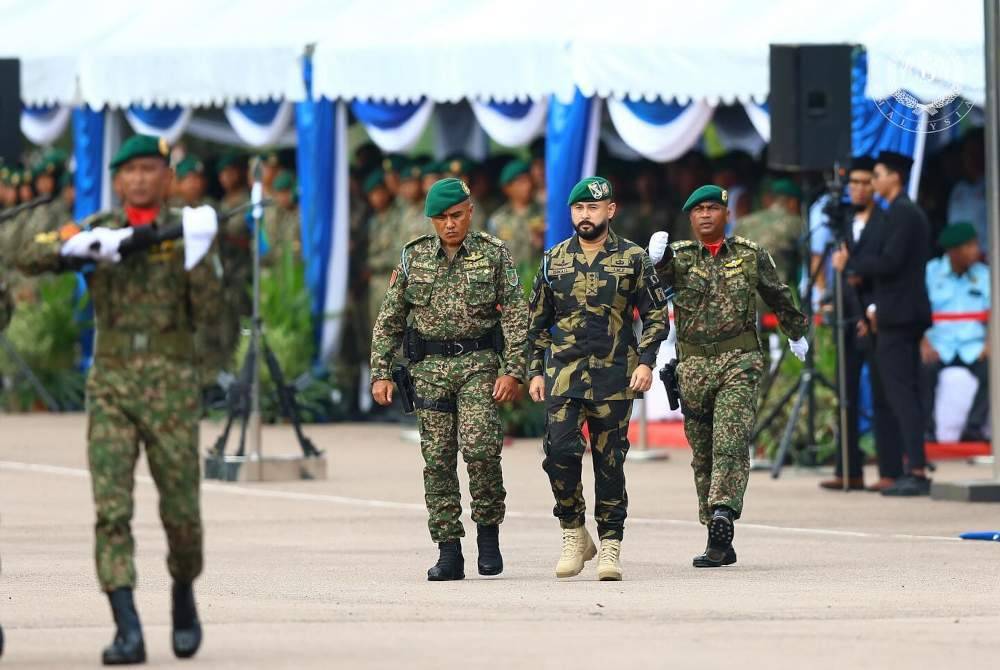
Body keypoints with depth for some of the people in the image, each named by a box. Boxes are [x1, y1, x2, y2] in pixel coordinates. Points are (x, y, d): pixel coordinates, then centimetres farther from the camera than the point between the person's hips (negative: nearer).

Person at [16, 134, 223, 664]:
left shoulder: (187, 232, 3)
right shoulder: (98, 231, 9)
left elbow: (207, 311, -6)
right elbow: (30, 258, -3)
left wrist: (198, 255, -19)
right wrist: (81, 245, -19)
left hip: (171, 385, -1)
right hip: (111, 382, 1)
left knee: (180, 509, 4)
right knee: (111, 508, -12)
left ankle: (183, 595, 33)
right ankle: (127, 631, -16)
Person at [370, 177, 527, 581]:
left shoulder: (494, 255, 2)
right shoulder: (414, 258, 7)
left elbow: (515, 316, -1)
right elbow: (389, 320, 10)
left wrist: (513, 370, -11)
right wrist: (381, 373, 3)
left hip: (479, 364, -3)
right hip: (430, 366, 3)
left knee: (480, 448, -19)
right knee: (437, 460, 0)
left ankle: (488, 528, 1)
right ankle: (449, 553, 3)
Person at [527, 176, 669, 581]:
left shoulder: (632, 259, 3)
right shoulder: (554, 260, 10)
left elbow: (657, 315, 5)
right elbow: (538, 322, 15)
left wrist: (646, 362, -7)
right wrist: (535, 371, 8)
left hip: (614, 376, -2)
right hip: (563, 373, 2)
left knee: (610, 462, 0)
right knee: (560, 451, -13)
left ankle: (610, 547, 6)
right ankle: (573, 535, 2)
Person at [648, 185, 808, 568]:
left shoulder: (750, 256, 5)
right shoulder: (680, 256, 4)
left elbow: (778, 297, 20)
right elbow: (664, 273, -19)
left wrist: (797, 333, 32)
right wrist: (658, 259, -42)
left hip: (739, 362, -2)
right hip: (693, 365, 2)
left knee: (731, 441, -20)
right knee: (702, 454, 5)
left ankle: (723, 515, -31)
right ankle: (721, 543, 10)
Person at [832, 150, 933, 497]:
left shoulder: (901, 213, -13)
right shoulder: (911, 212, 19)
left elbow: (890, 262, -21)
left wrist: (849, 263, -10)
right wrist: (877, 305, 19)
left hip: (897, 317, -10)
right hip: (909, 315, 10)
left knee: (901, 393, -12)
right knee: (906, 393, 11)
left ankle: (917, 472, -16)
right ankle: (914, 469, 12)